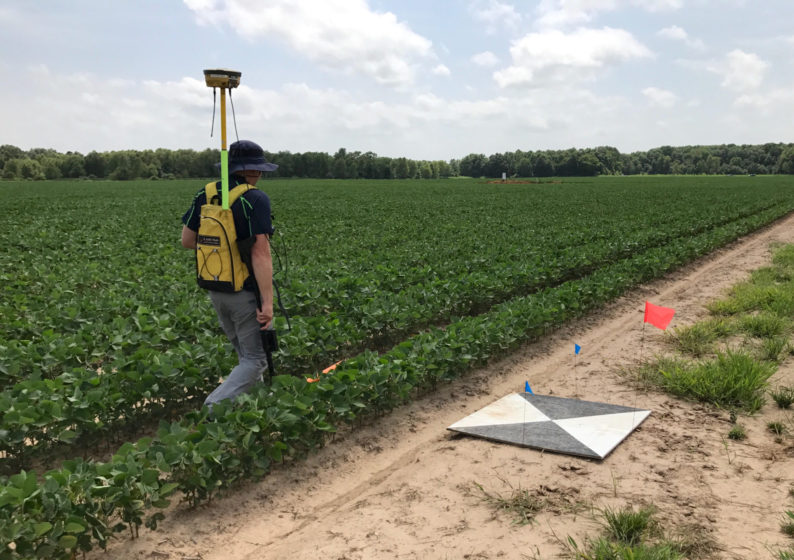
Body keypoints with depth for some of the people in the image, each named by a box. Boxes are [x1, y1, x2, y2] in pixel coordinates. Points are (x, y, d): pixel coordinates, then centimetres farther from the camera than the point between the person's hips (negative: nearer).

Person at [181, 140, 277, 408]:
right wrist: (268, 302, -23)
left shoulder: (204, 196, 1)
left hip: (216, 290, 7)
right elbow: (261, 253, -24)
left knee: (245, 351, 25)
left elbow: (187, 241, 7)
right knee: (255, 359, 5)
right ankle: (215, 405, -11)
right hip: (246, 293, -7)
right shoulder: (256, 200, -19)